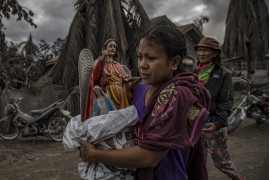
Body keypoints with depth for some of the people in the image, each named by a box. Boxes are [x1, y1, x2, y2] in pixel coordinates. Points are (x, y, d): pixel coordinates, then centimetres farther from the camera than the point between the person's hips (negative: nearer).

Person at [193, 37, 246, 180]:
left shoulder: (223, 73, -5)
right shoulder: (195, 72, 10)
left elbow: (226, 102, -10)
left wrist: (219, 123, -23)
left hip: (213, 122, -5)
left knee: (219, 158, 6)